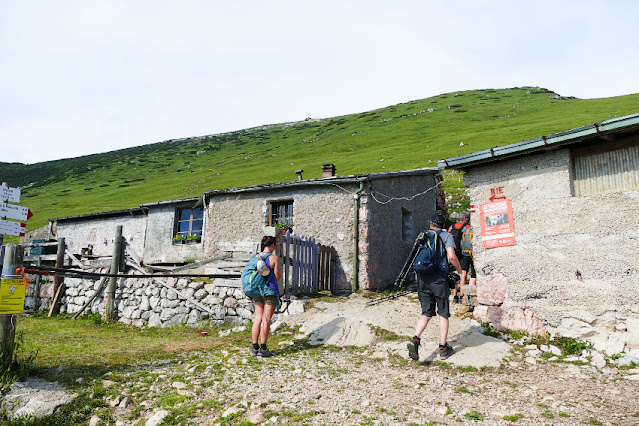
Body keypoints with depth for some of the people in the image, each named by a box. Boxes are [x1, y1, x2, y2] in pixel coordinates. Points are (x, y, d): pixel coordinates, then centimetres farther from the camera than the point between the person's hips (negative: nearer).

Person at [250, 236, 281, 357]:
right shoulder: (274, 258, -9)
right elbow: (277, 277, -6)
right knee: (266, 320, 0)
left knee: (258, 319, 9)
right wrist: (280, 270, 13)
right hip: (270, 290, -5)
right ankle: (263, 348, 3)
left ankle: (255, 347, 11)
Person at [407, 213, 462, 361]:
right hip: (438, 278, -4)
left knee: (426, 313, 8)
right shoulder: (446, 236, 2)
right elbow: (451, 256, -12)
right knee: (443, 314, 9)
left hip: (422, 278, 4)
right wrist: (459, 270, 4)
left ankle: (415, 339, -13)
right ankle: (443, 347, 14)